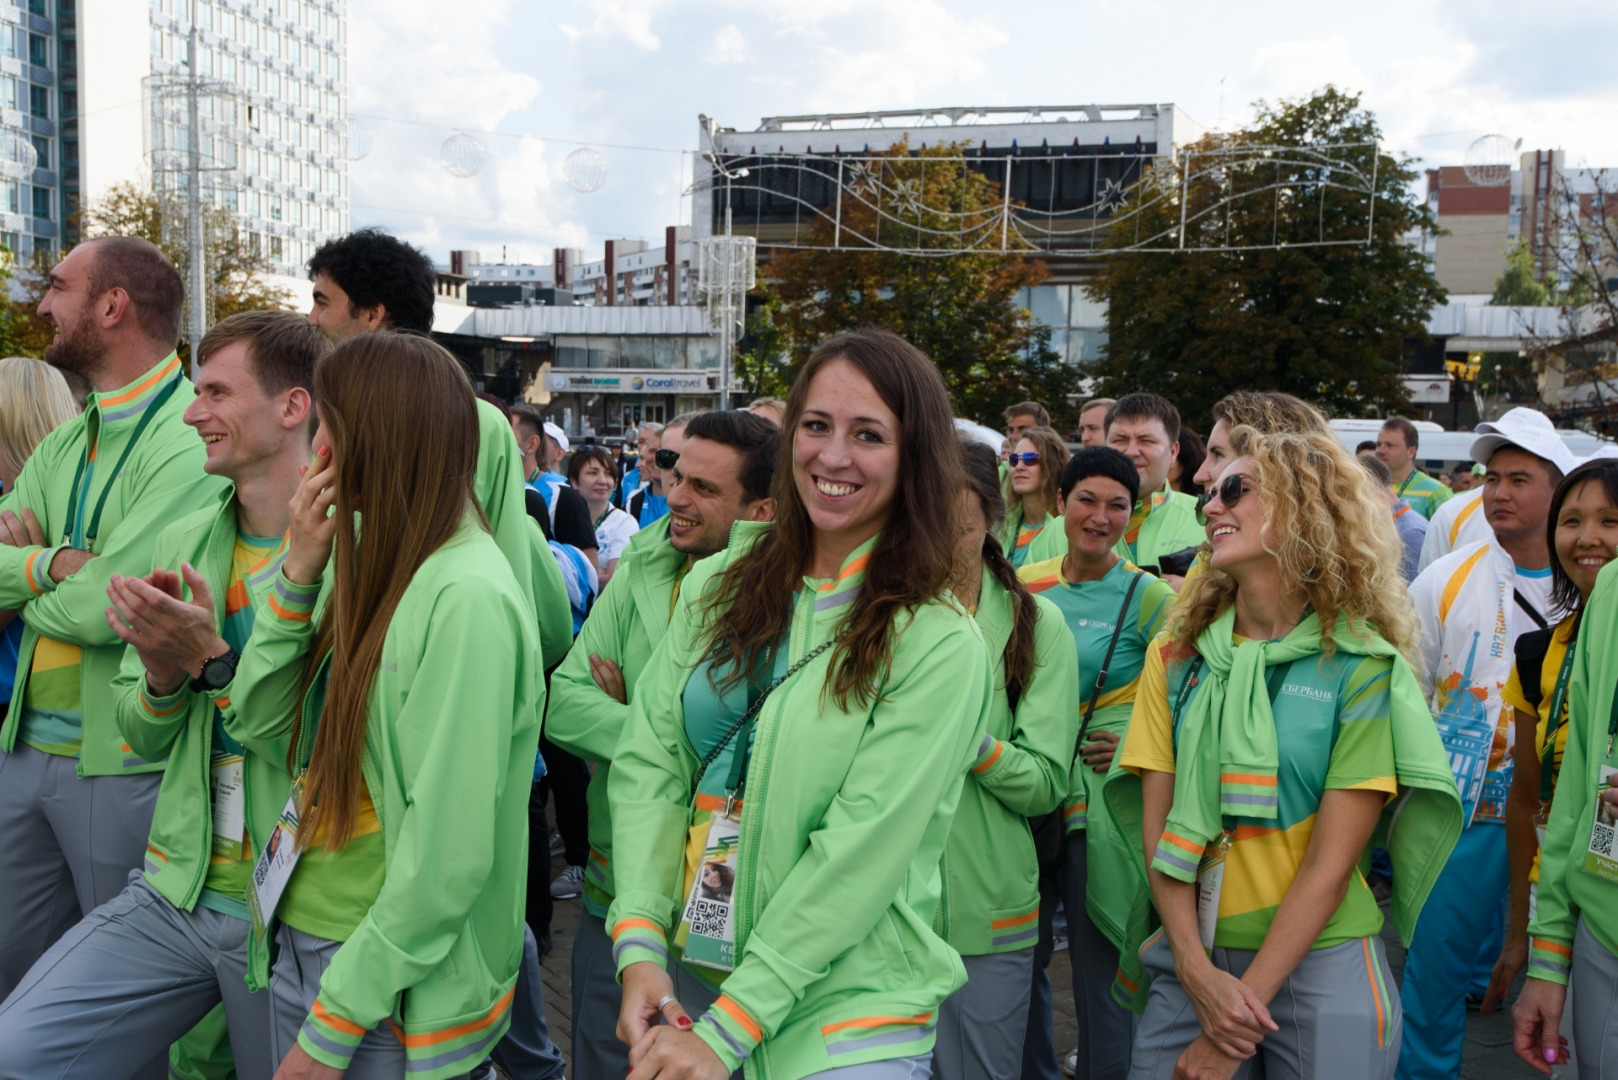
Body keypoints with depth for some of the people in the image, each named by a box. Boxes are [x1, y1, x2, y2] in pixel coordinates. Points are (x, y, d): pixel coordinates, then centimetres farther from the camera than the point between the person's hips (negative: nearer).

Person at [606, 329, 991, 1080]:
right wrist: (640, 946, -13)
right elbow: (648, 763, -1)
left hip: (846, 1013, -4)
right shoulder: (718, 587, 2)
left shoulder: (938, 645, -13)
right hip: (684, 979, 4)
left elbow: (862, 846, -17)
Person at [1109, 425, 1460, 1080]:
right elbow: (1157, 828, 0)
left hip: (1320, 968, -3)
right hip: (1190, 958, 3)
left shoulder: (1362, 664, -7)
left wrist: (1241, 1013, -14)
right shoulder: (1175, 656, 4)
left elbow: (1332, 863, -11)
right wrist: (1197, 974, -12)